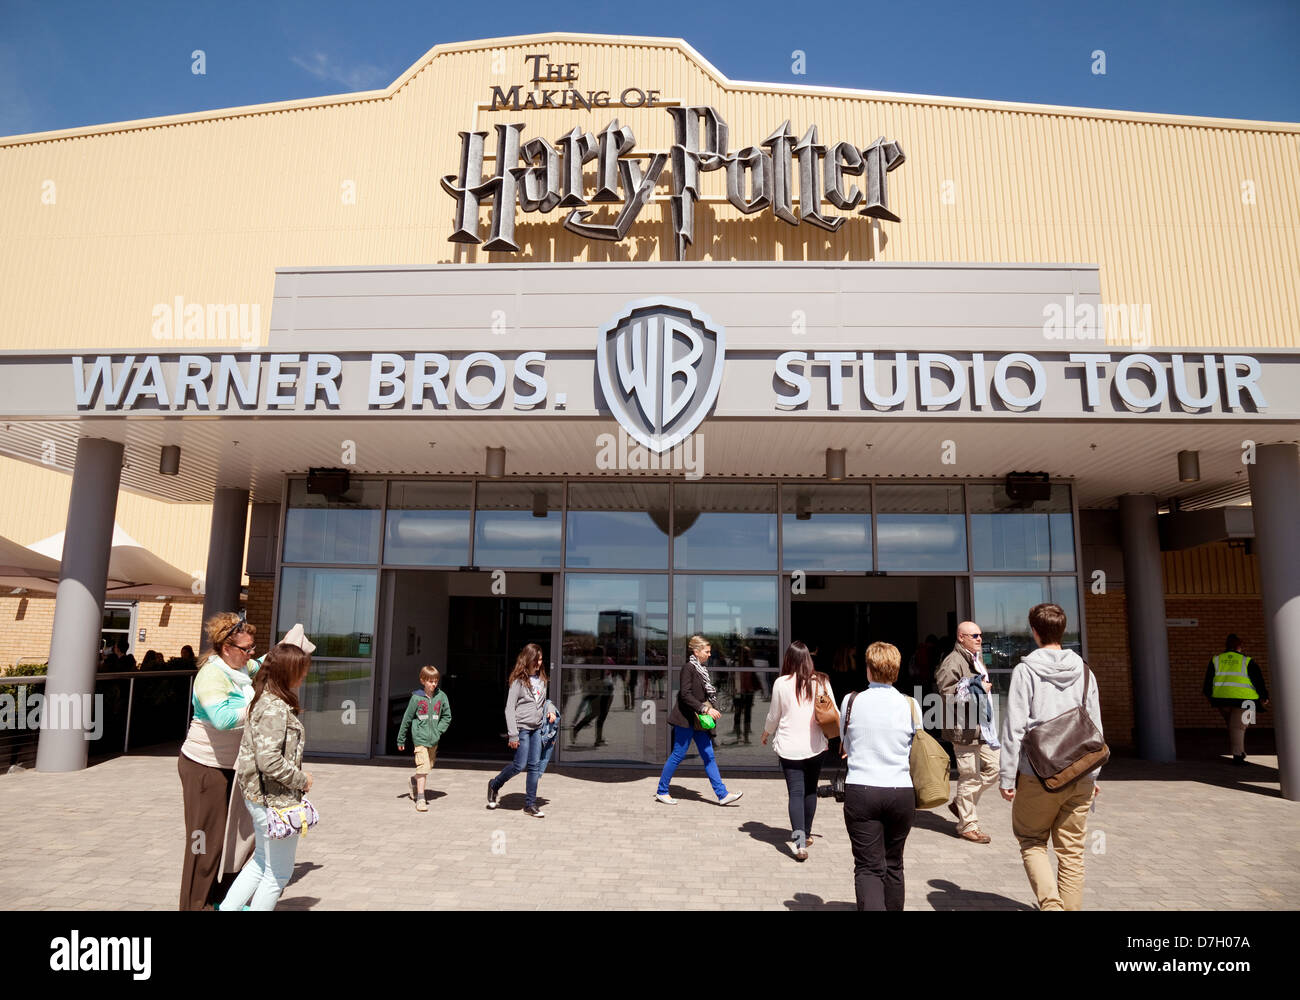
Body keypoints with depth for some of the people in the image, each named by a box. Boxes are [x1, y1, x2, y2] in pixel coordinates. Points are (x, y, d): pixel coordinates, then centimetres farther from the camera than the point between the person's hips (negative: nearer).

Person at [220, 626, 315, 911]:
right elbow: (269, 761, -29)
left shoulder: (264, 698, 4)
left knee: (262, 861, 27)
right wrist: (301, 779, -16)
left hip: (257, 796, 10)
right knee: (279, 872, 8)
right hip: (275, 800, -10)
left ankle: (228, 906, 34)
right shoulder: (275, 708, -24)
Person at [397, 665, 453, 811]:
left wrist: (439, 730, -4)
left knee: (429, 767, 16)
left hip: (434, 739, 4)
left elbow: (447, 716, 11)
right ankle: (420, 799, -7)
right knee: (423, 767, -13)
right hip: (420, 737, -4)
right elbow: (407, 718, 3)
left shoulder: (441, 696, 1)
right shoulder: (416, 697, -5)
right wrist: (401, 740, 8)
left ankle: (415, 779, 46)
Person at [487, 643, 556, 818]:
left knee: (534, 765, 4)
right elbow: (509, 708, -11)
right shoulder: (519, 680, -10)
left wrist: (550, 709, 1)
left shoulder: (541, 679, 10)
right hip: (522, 727, -6)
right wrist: (513, 735, -15)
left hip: (536, 728, 6)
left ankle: (530, 805, 12)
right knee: (520, 765, -3)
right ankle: (494, 785, 23)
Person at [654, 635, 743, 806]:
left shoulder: (702, 669, 12)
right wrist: (705, 709, -25)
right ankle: (661, 791, 15)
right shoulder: (688, 668, -13)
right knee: (678, 755, 1)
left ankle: (722, 794, 8)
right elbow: (685, 695, -21)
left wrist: (712, 710, 5)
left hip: (700, 721, 8)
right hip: (686, 720, -8)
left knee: (709, 757, 7)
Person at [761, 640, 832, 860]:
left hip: (789, 747, -2)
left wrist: (765, 735, 21)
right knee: (810, 790, 18)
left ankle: (799, 841, -13)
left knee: (796, 793, -1)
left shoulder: (781, 683, -8)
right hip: (816, 746, 2)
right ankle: (806, 834, 32)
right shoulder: (821, 681, -4)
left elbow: (774, 716, 2)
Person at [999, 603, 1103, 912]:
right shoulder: (1084, 671, 6)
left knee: (1032, 842, 11)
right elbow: (1095, 726, 9)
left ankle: (1050, 902, -6)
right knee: (1072, 850, 14)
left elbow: (1014, 727, -11)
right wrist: (1093, 773, 18)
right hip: (1080, 775, 4)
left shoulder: (1025, 670, -8)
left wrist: (1007, 777, -6)